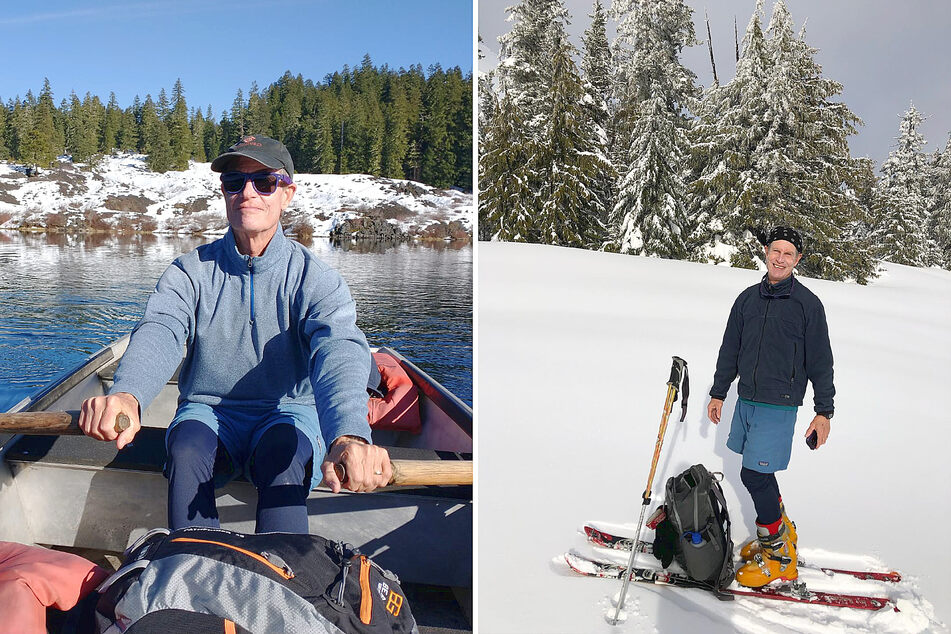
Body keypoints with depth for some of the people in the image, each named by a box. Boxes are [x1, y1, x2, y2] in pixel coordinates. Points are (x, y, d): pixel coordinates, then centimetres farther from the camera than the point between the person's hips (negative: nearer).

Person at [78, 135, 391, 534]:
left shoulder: (316, 279, -8)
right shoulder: (190, 272, -1)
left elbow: (340, 351, -27)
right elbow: (159, 333, -20)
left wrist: (350, 435, -50)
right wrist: (126, 395, -46)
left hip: (289, 414, -1)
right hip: (208, 412, 2)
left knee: (283, 456, -33)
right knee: (186, 450, -30)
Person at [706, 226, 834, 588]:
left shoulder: (807, 304, -5)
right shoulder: (748, 298, 8)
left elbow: (820, 361, -3)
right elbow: (730, 350, 16)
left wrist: (824, 411, -4)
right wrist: (718, 393, 17)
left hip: (780, 405, -5)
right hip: (746, 401, 6)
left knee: (755, 475, -9)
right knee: (758, 473, 12)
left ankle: (778, 555, 5)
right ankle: (782, 533, 30)